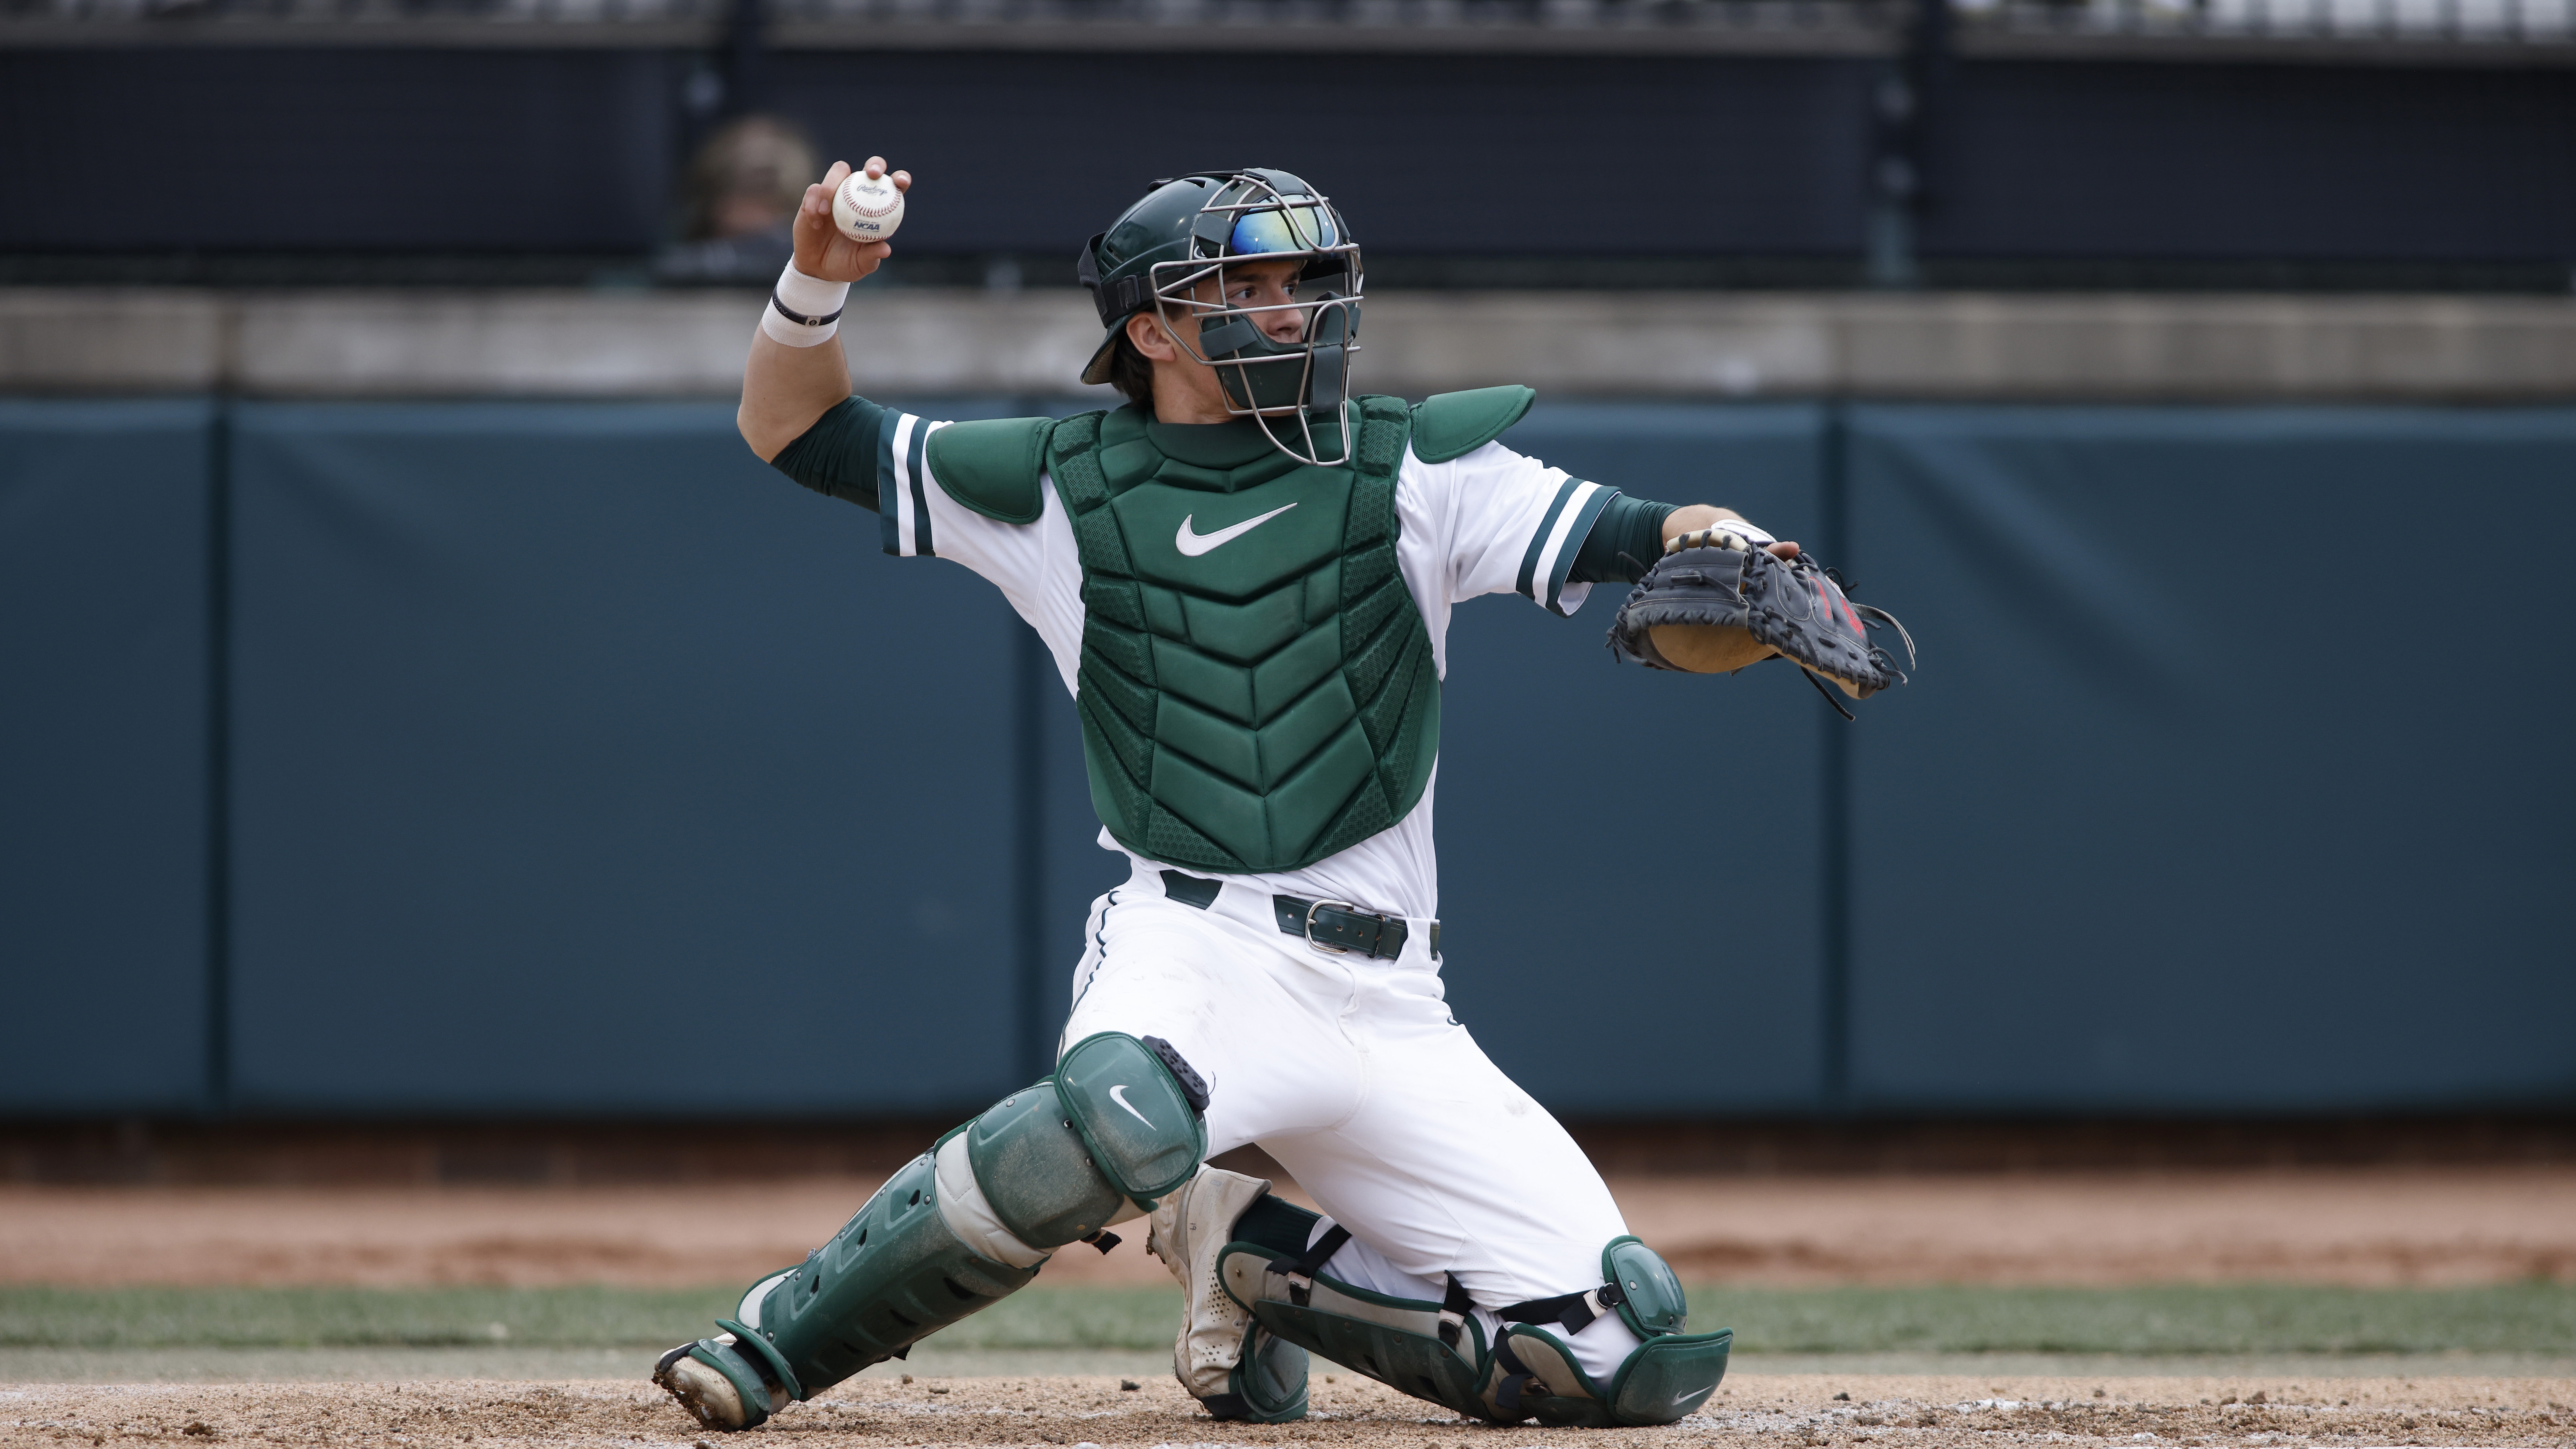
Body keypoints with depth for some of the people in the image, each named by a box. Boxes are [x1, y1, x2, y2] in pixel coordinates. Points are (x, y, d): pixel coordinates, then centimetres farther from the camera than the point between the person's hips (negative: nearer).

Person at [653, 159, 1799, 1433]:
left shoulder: (1411, 468, 10)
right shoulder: (1067, 486, 9)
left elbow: (1608, 535, -3)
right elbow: (794, 431, 14)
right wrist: (818, 283, -5)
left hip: (1388, 1004, 3)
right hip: (1193, 946, -3)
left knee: (1644, 1357, -7)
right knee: (1122, 1115, -41)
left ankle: (1261, 1260, 14)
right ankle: (778, 1341, -21)